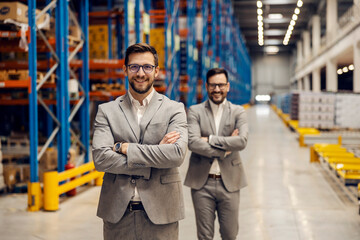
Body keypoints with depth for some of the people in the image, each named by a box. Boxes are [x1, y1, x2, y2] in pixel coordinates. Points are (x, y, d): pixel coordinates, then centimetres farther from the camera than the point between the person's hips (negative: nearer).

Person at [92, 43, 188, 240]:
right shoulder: (107, 111, 5)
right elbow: (100, 158, -9)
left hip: (160, 212, 0)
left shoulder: (174, 109, 3)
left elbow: (177, 154, -13)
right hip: (117, 213, 1)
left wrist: (125, 147, -12)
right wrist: (156, 152, -12)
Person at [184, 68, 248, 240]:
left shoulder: (238, 112, 4)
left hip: (229, 182, 1)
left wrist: (210, 139, -14)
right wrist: (225, 148, -13)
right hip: (202, 182, -1)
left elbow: (242, 141, -13)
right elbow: (192, 142, -14)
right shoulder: (195, 111, 2)